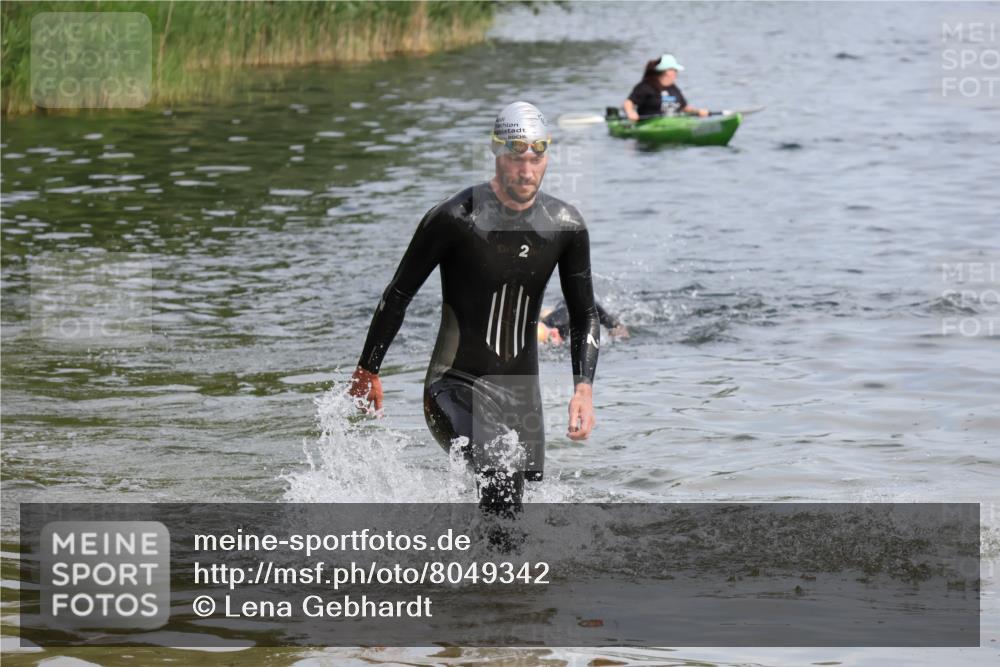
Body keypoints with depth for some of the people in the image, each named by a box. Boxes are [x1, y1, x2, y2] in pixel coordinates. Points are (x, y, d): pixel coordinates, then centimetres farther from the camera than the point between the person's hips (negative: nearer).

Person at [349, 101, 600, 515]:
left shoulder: (565, 227, 1)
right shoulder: (455, 219, -13)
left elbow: (584, 316, 10)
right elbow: (399, 295, -1)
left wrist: (584, 388, -5)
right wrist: (368, 370, 5)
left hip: (521, 394, 5)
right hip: (456, 388, -5)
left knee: (507, 511, 8)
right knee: (502, 477, -29)